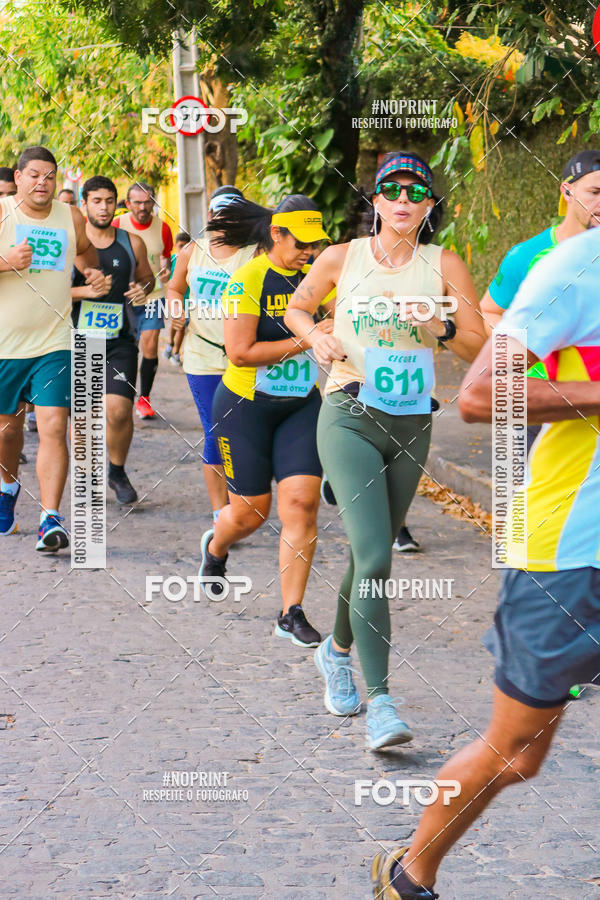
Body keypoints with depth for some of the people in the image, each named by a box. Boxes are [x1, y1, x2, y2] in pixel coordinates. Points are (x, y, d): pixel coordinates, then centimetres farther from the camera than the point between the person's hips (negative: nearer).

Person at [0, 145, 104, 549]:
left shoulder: (71, 217, 4)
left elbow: (85, 250, 26)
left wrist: (91, 271, 6)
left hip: (54, 344, 0)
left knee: (54, 428, -14)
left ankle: (51, 517, -13)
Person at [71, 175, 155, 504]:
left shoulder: (132, 243, 4)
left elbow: (147, 277, 20)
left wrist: (143, 289, -4)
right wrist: (86, 291, -18)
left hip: (120, 341, 0)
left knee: (119, 410, -14)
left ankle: (117, 472, 10)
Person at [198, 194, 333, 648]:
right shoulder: (248, 279, -15)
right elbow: (240, 352, -22)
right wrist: (303, 341, -25)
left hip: (301, 406, 4)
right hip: (246, 406, -4)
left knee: (302, 503, -9)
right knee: (251, 512, 6)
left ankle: (291, 614, -2)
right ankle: (215, 547, 44)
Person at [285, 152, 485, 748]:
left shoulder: (444, 266, 2)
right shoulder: (342, 257, 0)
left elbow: (480, 349, 3)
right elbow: (296, 308, 17)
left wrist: (440, 328, -16)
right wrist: (317, 339, -4)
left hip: (411, 425, 3)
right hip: (349, 419, -3)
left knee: (372, 553, 16)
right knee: (373, 558, -17)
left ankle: (337, 652, 43)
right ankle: (379, 703, -18)